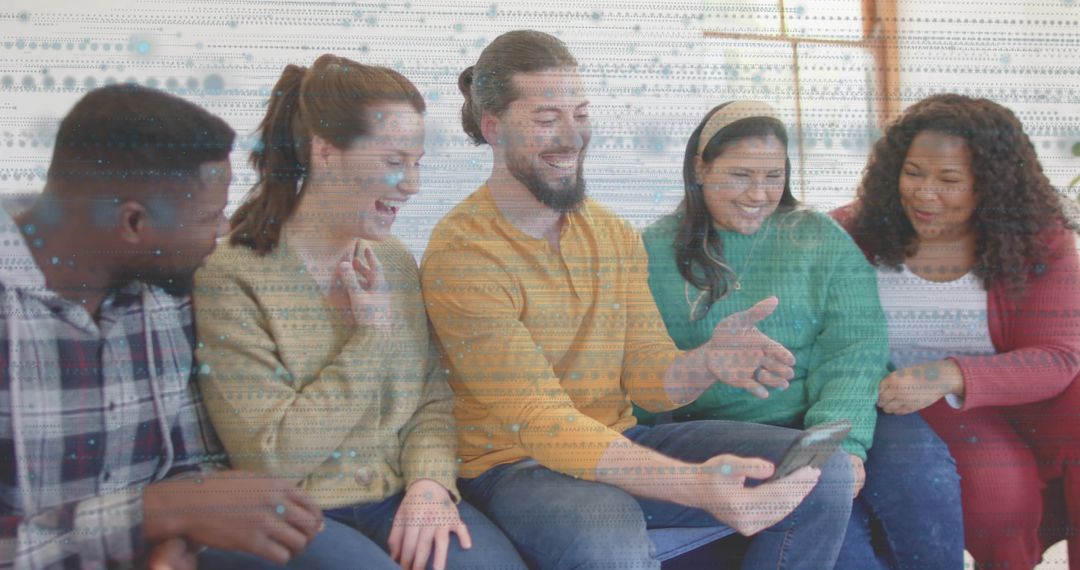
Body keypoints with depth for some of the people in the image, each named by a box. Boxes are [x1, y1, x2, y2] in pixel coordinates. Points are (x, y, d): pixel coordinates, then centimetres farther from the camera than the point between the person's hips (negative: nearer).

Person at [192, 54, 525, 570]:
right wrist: (372, 337, -12)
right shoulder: (229, 278, -10)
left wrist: (430, 481, -12)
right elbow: (271, 457, -14)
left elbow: (433, 402, 8)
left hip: (397, 500, 4)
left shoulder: (395, 262, 9)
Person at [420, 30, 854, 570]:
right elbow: (539, 422, -23)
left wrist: (707, 363, -22)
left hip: (620, 444, 7)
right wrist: (696, 485, -35)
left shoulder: (617, 237, 7)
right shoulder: (461, 253, -16)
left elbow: (651, 381, 4)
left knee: (822, 473, -7)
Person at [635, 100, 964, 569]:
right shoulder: (654, 252, 6)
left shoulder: (820, 238, 9)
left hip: (844, 412, 2)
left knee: (919, 473, -26)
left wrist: (842, 437, -20)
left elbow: (855, 345, -3)